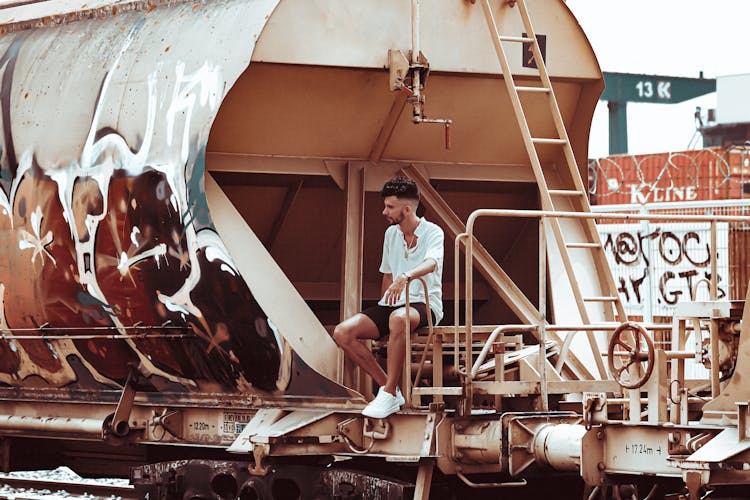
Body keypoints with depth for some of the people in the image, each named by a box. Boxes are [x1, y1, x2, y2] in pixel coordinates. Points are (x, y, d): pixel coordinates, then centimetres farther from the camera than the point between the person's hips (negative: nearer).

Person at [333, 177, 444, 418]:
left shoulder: (432, 232, -7)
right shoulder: (391, 234, 14)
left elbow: (432, 262, -28)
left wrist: (405, 276, -48)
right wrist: (380, 311, 15)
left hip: (424, 305, -7)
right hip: (393, 305, 7)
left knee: (398, 318, -44)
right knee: (343, 332, -17)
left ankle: (389, 394, -34)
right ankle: (390, 390, -11)